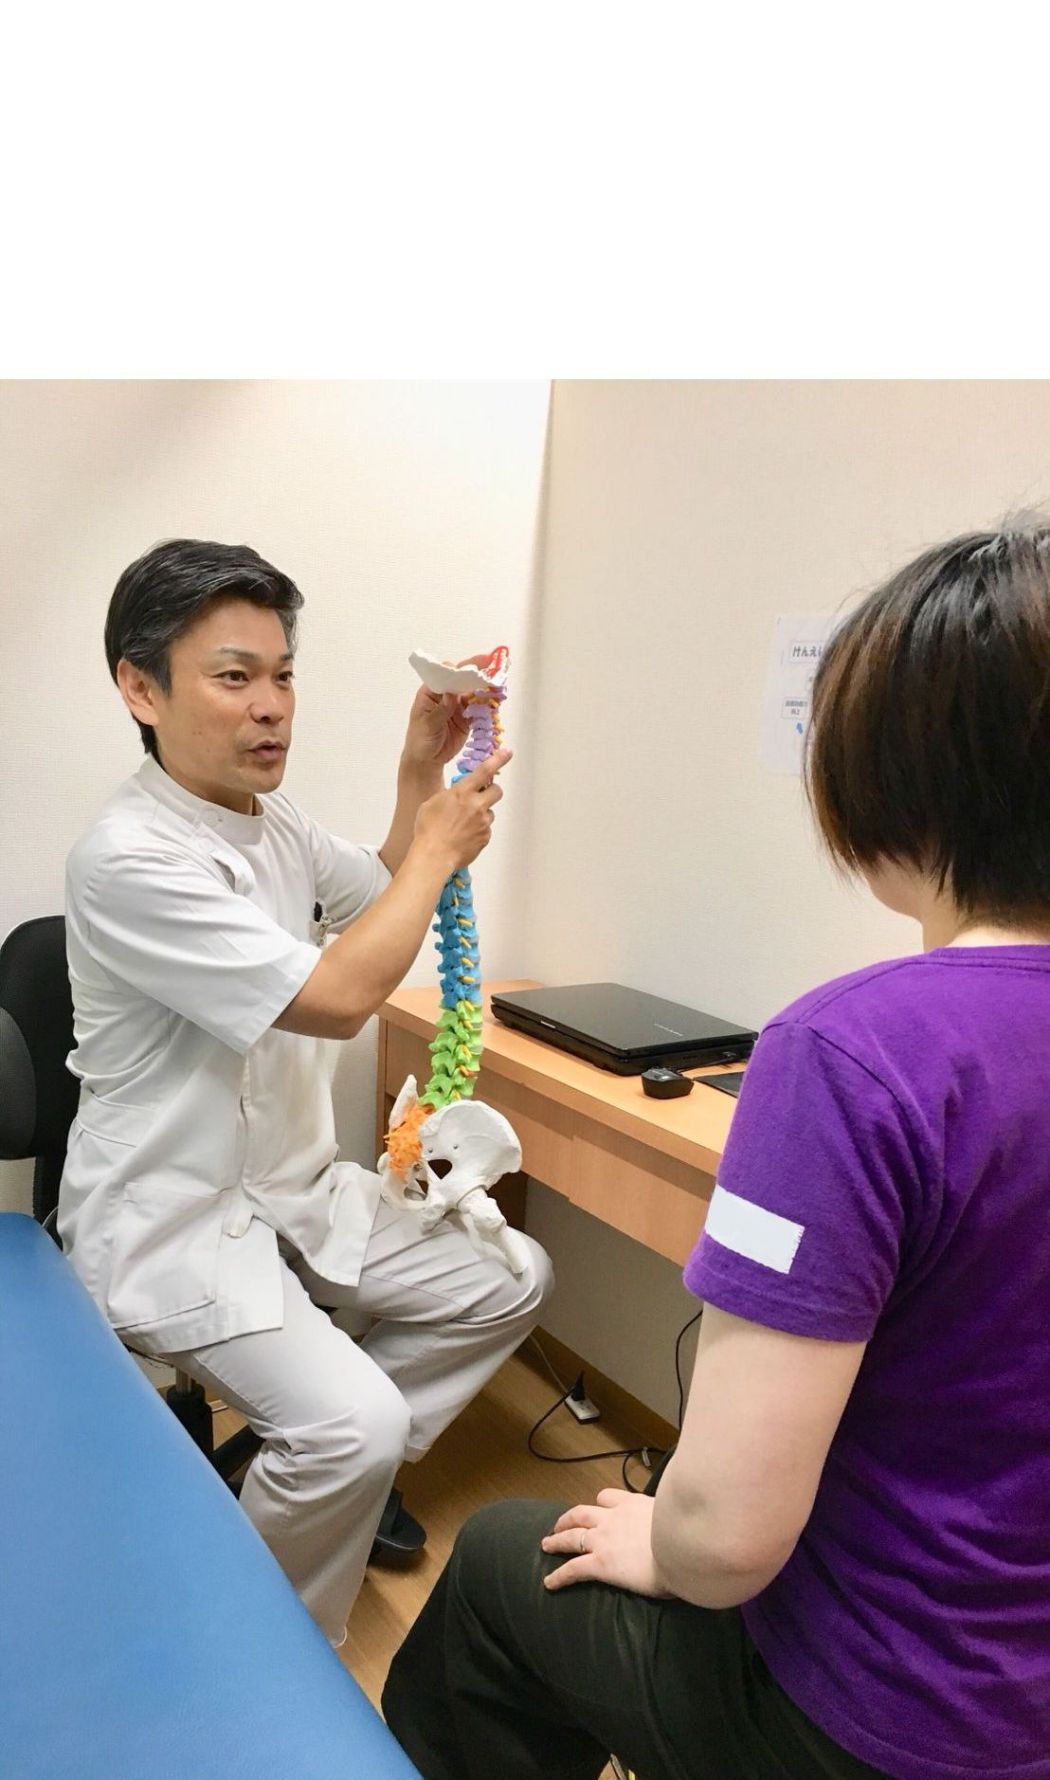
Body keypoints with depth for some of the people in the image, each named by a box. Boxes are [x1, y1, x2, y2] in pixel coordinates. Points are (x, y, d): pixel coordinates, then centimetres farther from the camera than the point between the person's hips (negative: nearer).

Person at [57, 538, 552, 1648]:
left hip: (297, 1187, 9)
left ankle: (315, 1475, 21)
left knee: (507, 1285, 7)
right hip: (172, 1219, -9)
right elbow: (338, 996, -27)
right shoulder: (128, 858, -24)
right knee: (356, 1422, -24)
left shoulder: (273, 824, 5)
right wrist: (439, 847, -14)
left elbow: (385, 903, 20)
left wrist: (420, 777, 4)